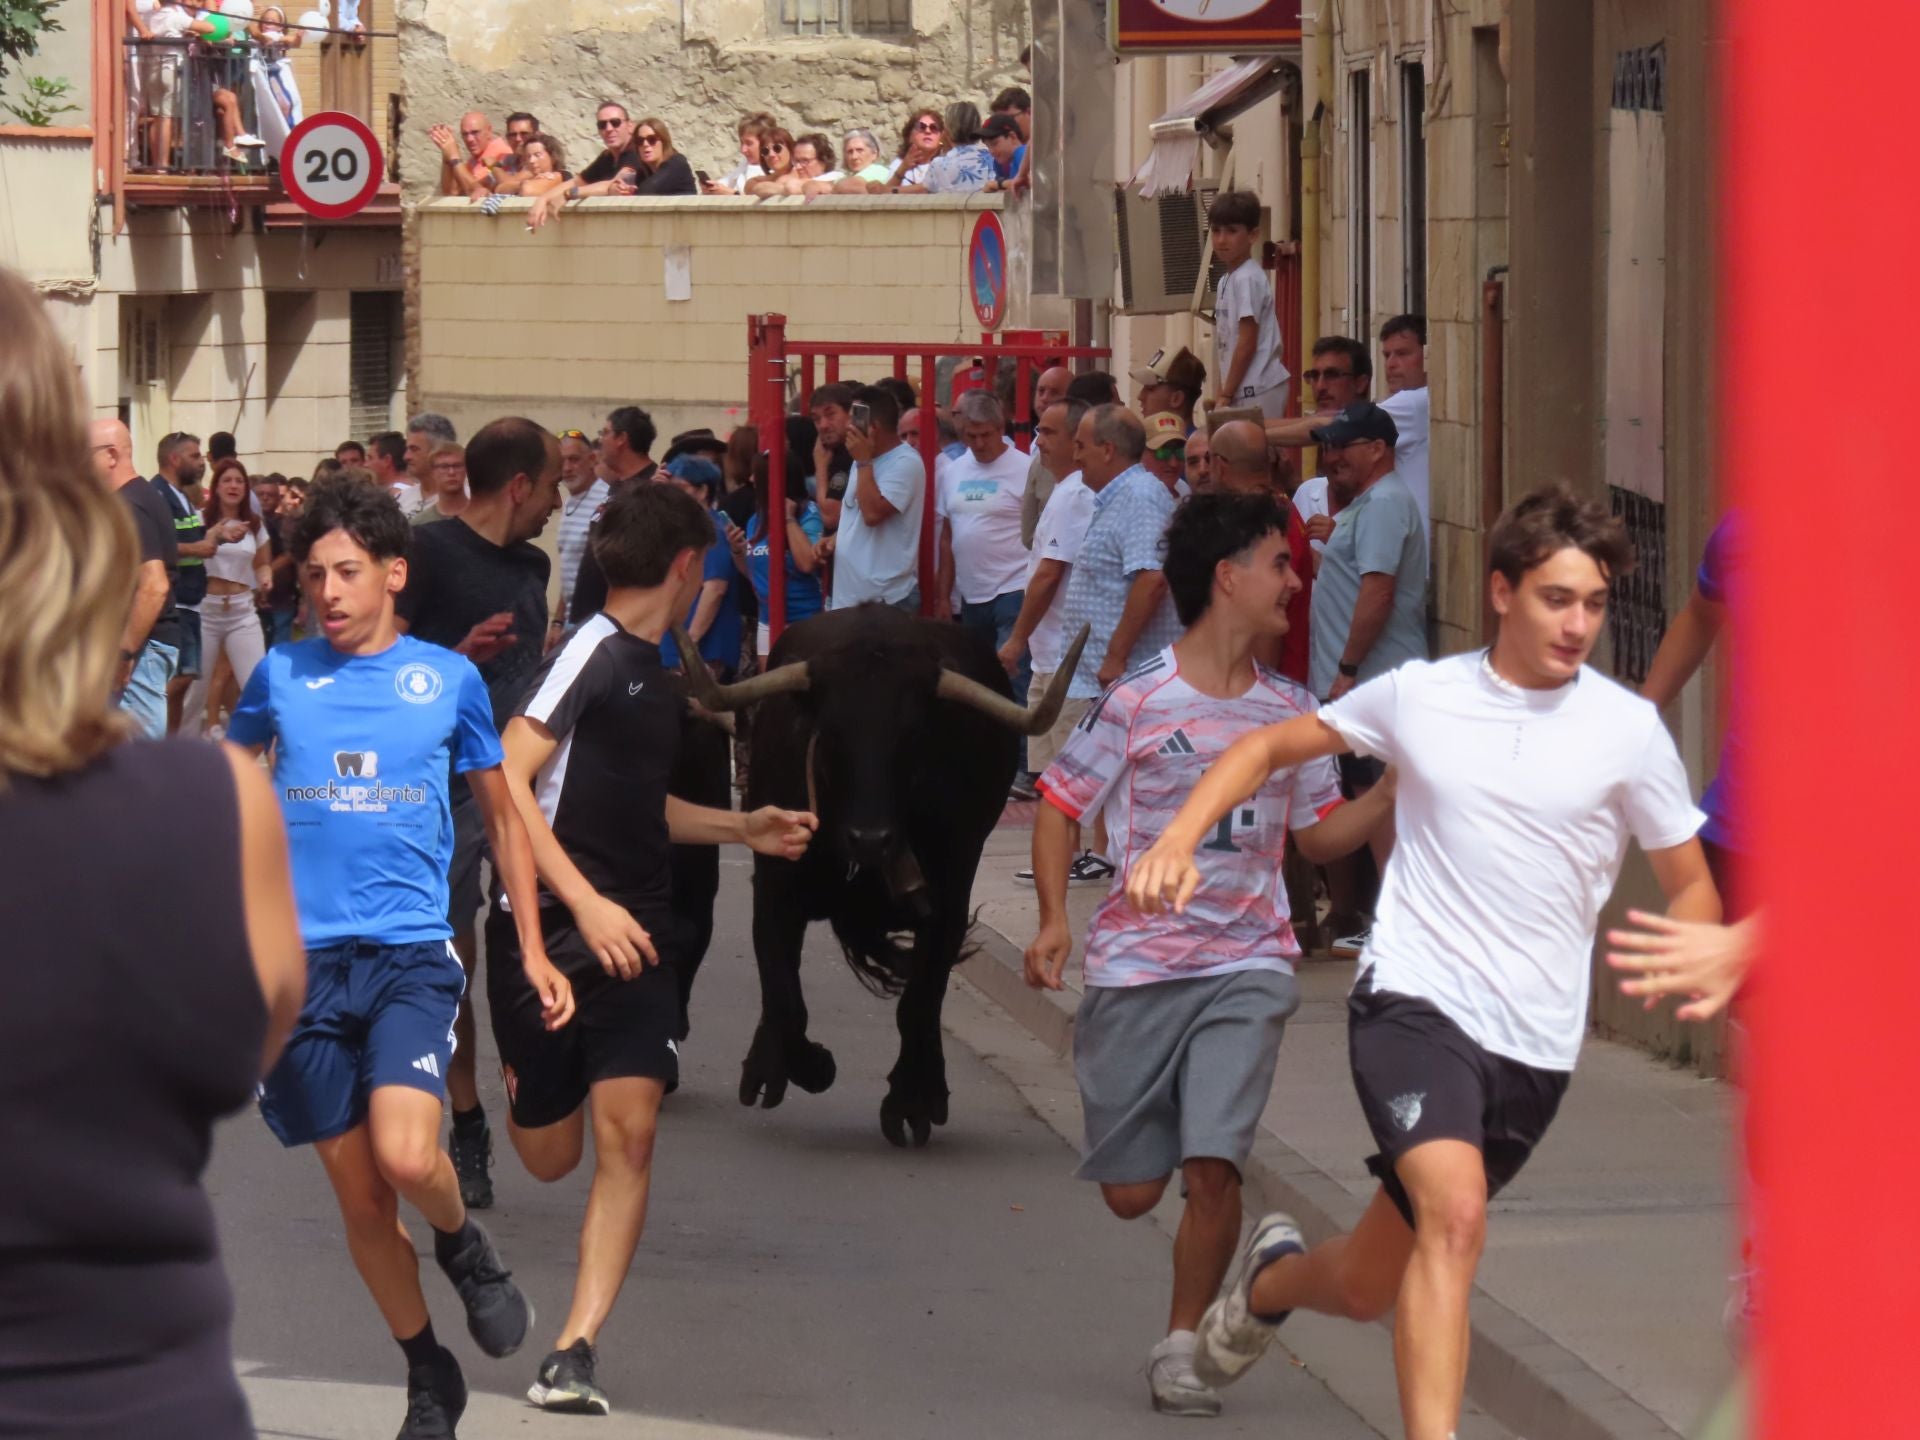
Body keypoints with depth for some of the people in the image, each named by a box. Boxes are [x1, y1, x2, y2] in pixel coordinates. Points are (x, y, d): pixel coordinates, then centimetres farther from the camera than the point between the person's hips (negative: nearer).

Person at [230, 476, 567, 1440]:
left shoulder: (450, 679, 3)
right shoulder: (280, 676, 5)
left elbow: (502, 817, 14)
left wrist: (533, 950, 11)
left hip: (410, 951, -2)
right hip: (303, 959, 2)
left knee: (406, 1155, -24)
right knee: (359, 1195, 5)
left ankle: (462, 1244, 11)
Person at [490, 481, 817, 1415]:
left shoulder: (654, 678, 16)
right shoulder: (591, 654, -9)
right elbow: (507, 781, -18)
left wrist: (744, 830, 32)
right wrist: (586, 902, -23)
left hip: (631, 940, 6)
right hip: (547, 934, -6)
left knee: (629, 1135, -12)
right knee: (548, 1156, 5)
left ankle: (574, 1354, -12)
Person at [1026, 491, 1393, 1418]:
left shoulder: (1291, 711, 7)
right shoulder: (1139, 702, -7)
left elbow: (1319, 834, 17)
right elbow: (1059, 804, 0)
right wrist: (1054, 920, -11)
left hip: (1247, 968, 2)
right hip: (1139, 963, -2)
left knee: (1212, 1168, -14)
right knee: (1131, 1193, 5)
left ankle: (1182, 1346, 5)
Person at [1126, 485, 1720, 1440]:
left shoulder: (1626, 728, 0)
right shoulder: (1418, 695, 1)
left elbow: (1692, 884, 8)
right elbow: (1269, 747, 14)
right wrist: (1178, 840, -1)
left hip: (1535, 1044, 2)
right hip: (1411, 1000, -2)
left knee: (1370, 1289, 13)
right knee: (1455, 1211, -31)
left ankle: (1271, 1279, 49)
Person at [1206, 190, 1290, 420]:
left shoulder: (1247, 280, -11)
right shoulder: (1226, 281, 16)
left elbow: (1247, 343, -14)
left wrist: (1225, 395, -13)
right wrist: (1221, 392, 15)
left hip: (1257, 392, -9)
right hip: (1243, 392, 9)